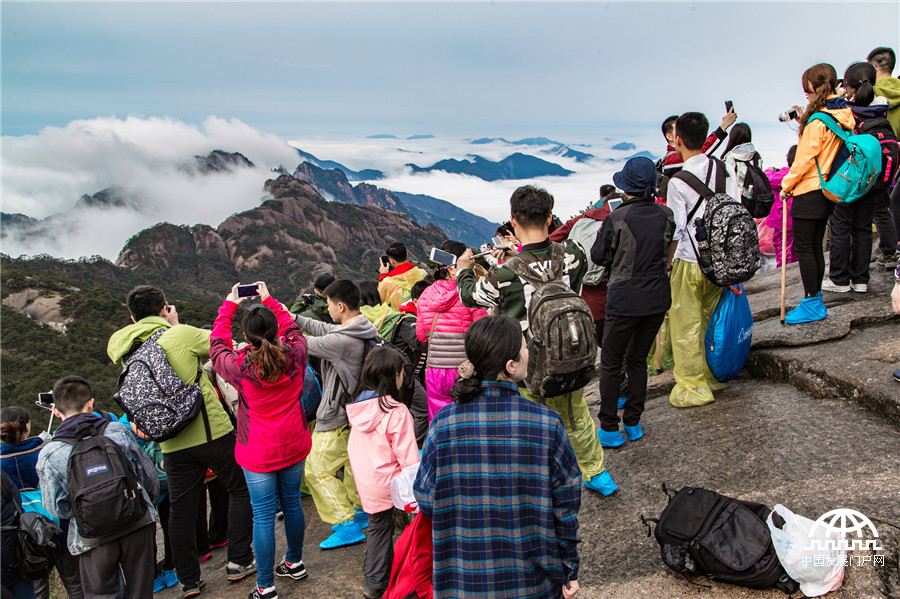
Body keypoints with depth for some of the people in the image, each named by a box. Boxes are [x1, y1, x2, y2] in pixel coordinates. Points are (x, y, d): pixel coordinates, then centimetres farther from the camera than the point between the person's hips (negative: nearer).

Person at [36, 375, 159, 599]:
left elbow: (57, 509, -3)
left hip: (94, 540, -1)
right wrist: (146, 504, 23)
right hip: (138, 525, 1)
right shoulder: (118, 431, -6)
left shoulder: (48, 456, -9)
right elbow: (148, 476, 4)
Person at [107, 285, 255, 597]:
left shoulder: (123, 349, 3)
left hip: (173, 443, 4)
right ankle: (238, 562, 19)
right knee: (240, 489, 15)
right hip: (213, 431, -4)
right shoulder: (182, 334, -12)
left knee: (180, 510, 15)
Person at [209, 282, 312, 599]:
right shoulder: (295, 355, -15)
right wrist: (269, 300, 19)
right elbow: (293, 329, 9)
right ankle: (295, 563, 39)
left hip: (258, 453, -3)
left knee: (263, 515, 6)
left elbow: (216, 345, 1)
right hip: (294, 445, 3)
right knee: (291, 502, 20)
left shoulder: (239, 367, -21)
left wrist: (229, 305, 13)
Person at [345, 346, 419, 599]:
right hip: (389, 484, -8)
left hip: (366, 485, 8)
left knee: (379, 527, 21)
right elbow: (408, 456, -19)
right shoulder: (396, 412, -22)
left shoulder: (357, 406, 0)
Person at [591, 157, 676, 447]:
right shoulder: (666, 214, -2)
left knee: (610, 364, 8)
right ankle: (633, 424, 24)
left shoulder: (617, 218, -17)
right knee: (638, 360, 18)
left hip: (625, 300, -5)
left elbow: (599, 256, -6)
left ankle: (609, 429, 13)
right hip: (658, 298, 5)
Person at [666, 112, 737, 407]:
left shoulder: (678, 181, -15)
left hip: (690, 259, -6)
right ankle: (713, 374, 31)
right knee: (712, 317, 19)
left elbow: (675, 229, -14)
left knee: (686, 323, 4)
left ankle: (693, 386, 11)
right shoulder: (725, 170, 1)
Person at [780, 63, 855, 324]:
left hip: (809, 192, -9)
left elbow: (804, 159, -16)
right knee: (815, 246, 14)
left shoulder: (818, 121, -17)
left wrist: (786, 185, -5)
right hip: (827, 192, 9)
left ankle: (812, 304, 1)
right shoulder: (844, 115, 9)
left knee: (803, 247, -3)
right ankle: (816, 301, 21)